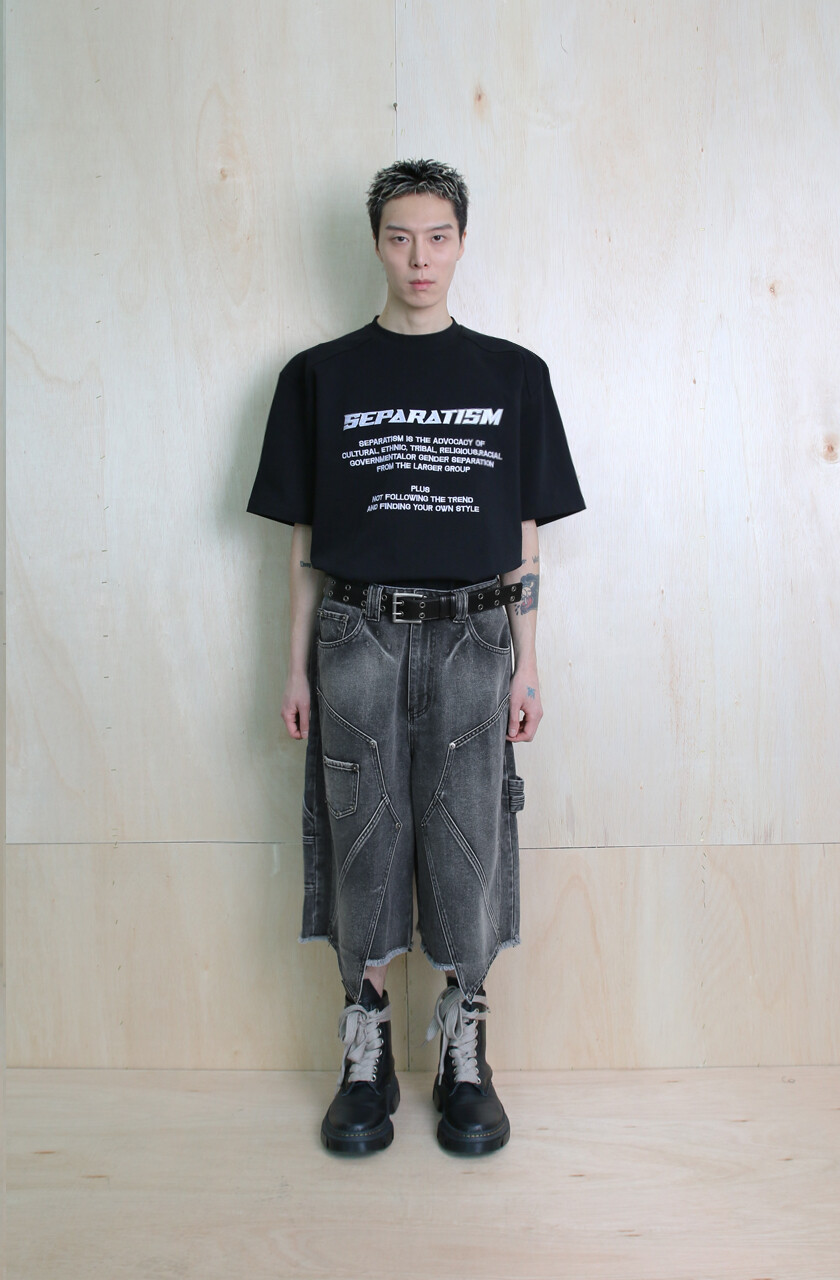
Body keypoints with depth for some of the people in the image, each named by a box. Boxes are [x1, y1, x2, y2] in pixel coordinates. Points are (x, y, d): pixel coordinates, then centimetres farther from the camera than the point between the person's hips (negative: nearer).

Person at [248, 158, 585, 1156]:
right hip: (357, 637, 0)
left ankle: (465, 1058, 23)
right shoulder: (320, 376, 7)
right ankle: (366, 1058, 23)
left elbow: (524, 538, 7)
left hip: (470, 640, 0)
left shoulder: (513, 374, 8)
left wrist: (526, 666, 2)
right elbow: (304, 539, 6)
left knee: (469, 848, 4)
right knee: (362, 848, 6)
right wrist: (298, 667, 2)